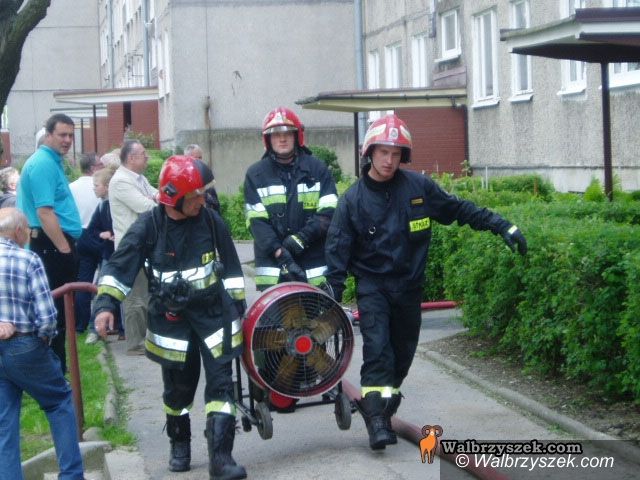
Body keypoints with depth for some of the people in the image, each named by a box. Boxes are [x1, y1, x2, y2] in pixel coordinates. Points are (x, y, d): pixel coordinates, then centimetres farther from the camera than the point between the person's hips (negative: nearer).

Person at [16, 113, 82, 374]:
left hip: (57, 244, 10)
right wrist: (65, 248, -21)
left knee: (60, 306, 15)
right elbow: (44, 212, -23)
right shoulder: (43, 164, -15)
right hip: (52, 245, -10)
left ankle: (57, 364, 23)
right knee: (57, 308, -5)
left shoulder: (52, 161, 17)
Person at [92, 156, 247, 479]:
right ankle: (179, 445, 34)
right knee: (178, 386, 11)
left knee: (220, 383, -6)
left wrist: (238, 305, 9)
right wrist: (105, 305, -22)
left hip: (213, 312, 1)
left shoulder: (211, 221, -4)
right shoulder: (148, 227, -11)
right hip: (171, 318, -1)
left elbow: (230, 267, 7)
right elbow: (119, 267, -10)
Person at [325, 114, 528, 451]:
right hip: (372, 286, -3)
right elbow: (337, 251, -5)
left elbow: (458, 209, 6)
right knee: (377, 348, -17)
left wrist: (502, 226, 2)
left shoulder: (418, 187, -2)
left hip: (409, 286, 3)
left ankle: (383, 405, 31)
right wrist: (332, 298, -11)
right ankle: (377, 421, -19)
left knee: (403, 351, 11)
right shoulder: (353, 200, -6)